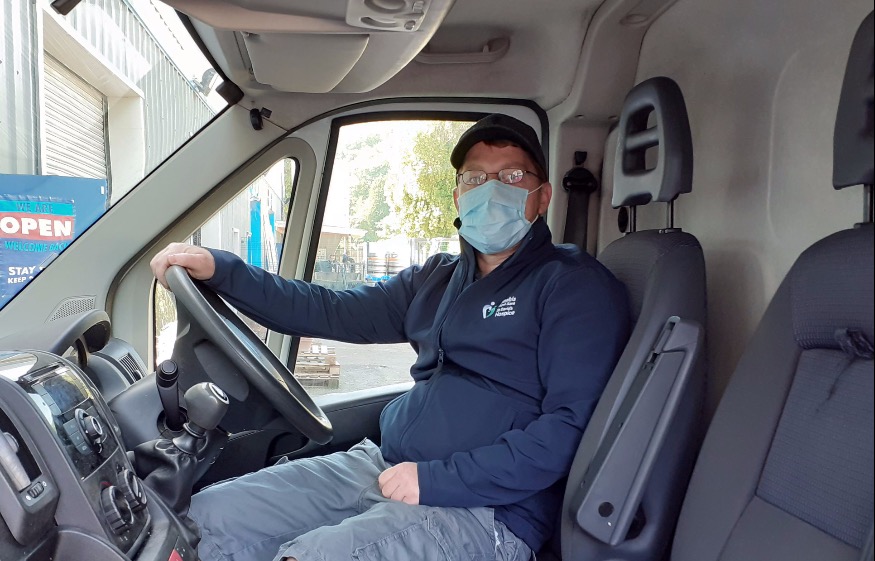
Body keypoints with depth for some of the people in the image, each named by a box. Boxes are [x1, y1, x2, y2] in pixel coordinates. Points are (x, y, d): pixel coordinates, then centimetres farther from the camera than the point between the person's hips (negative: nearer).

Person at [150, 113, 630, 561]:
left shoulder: (576, 285, -5)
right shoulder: (437, 279, 16)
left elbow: (571, 425, -14)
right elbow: (334, 312, 13)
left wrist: (437, 480, -18)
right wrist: (219, 270, 3)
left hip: (483, 504, -6)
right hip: (385, 464, 6)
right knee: (209, 515, -4)